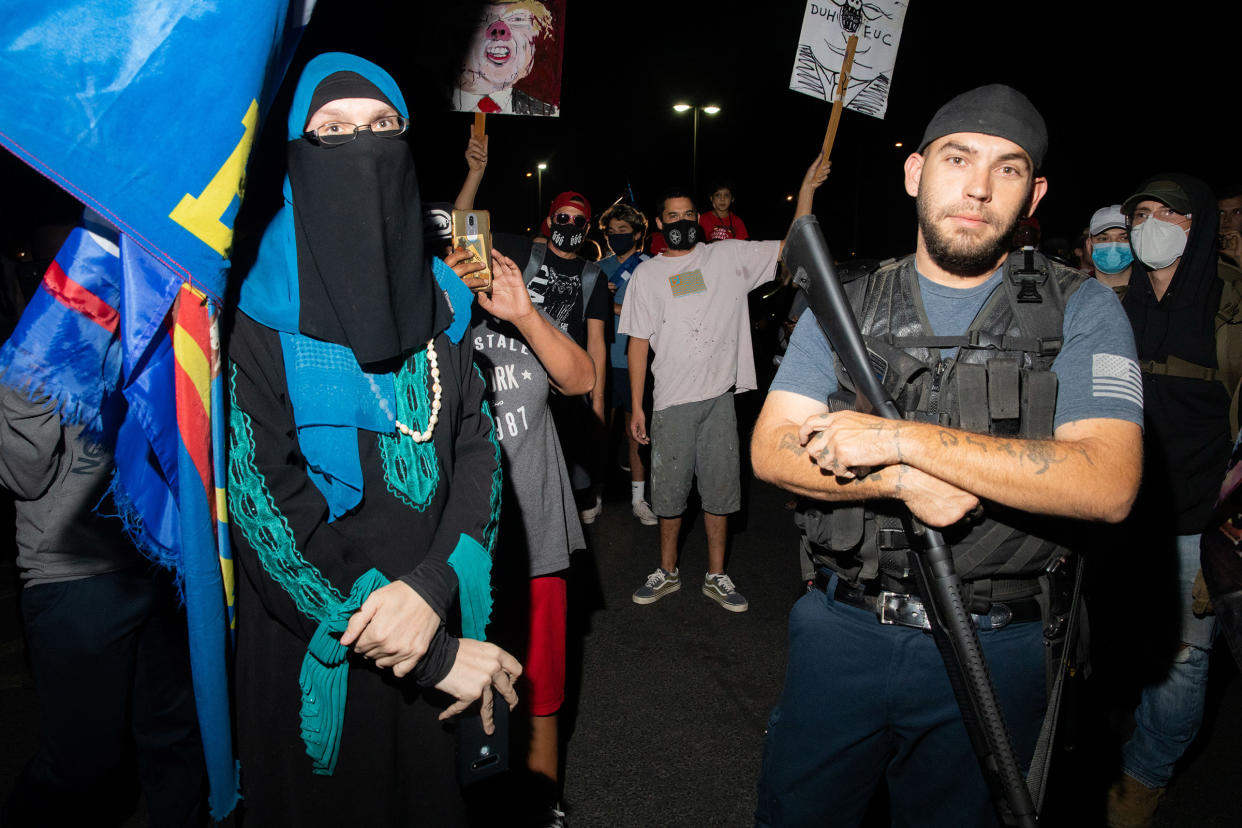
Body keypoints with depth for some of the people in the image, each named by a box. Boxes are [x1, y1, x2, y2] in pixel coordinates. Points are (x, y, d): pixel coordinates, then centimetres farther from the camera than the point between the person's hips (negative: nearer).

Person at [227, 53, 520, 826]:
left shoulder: (434, 298, 2)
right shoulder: (267, 313, -11)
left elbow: (478, 446, -3)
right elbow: (264, 501, -17)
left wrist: (434, 585, -22)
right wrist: (434, 656, -18)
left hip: (434, 615, 4)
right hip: (315, 643, -4)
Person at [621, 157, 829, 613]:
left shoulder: (728, 256, 7)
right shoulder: (646, 275, 7)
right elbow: (638, 342, 5)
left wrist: (806, 189, -5)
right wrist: (636, 406, 0)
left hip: (720, 397, 1)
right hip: (672, 402, 0)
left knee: (719, 489, 8)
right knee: (669, 490, 8)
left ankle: (716, 576, 22)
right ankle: (667, 571, 26)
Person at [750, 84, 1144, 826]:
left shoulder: (1081, 310, -5)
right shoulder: (846, 305, 1)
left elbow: (1109, 483, -19)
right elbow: (772, 450, -6)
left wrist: (900, 439, -22)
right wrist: (905, 482, -23)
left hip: (991, 653, -1)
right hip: (844, 632, 2)